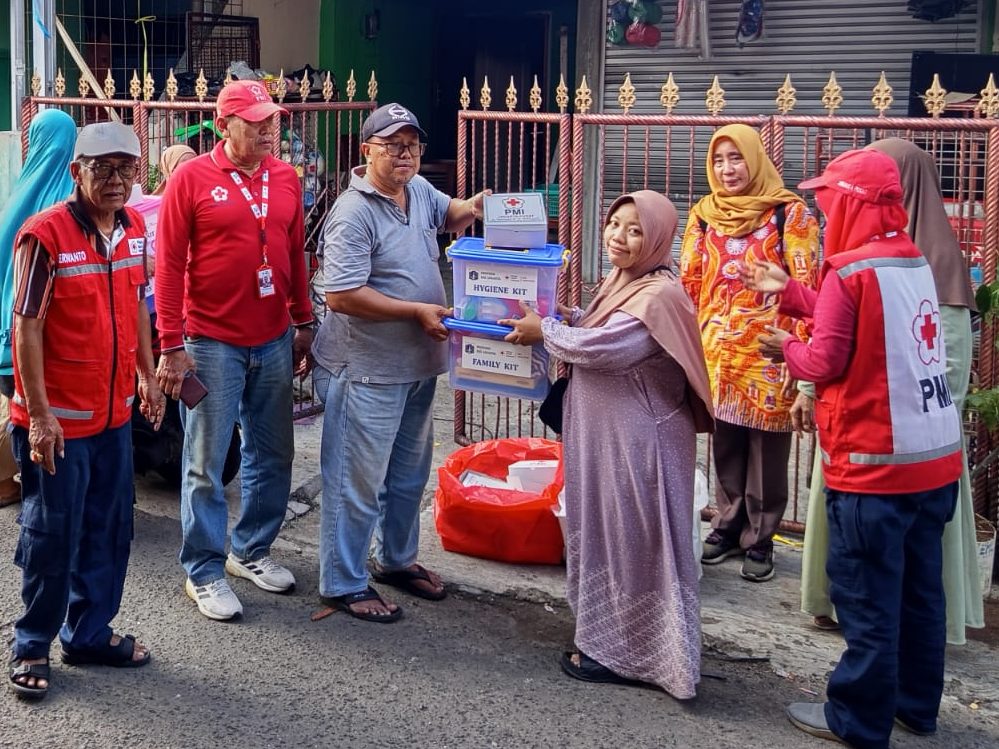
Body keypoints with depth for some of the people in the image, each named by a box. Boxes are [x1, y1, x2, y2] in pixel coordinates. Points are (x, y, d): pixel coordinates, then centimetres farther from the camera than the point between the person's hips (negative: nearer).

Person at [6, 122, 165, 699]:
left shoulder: (134, 228, 4)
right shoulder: (45, 233, -16)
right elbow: (26, 326, -16)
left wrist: (147, 375, 16)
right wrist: (39, 414, -18)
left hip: (114, 412, 7)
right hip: (58, 418, -6)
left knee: (110, 529, 15)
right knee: (53, 536, 4)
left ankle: (90, 633, 30)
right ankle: (32, 646, 21)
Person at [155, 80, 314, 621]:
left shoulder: (285, 179, 7)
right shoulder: (191, 179, -8)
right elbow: (168, 265, -9)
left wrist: (303, 324, 14)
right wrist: (171, 346, -12)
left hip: (274, 341, 6)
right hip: (212, 343, -5)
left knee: (273, 454, 14)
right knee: (206, 464, 3)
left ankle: (252, 551, 32)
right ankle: (205, 572, 15)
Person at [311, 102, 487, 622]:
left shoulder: (420, 191, 7)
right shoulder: (353, 214, -20)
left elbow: (447, 212, 29)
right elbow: (341, 295, -26)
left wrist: (471, 208, 5)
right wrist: (417, 311, -22)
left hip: (418, 365, 9)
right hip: (367, 371, -9)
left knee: (409, 474, 21)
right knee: (359, 482, 0)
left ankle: (398, 560, 39)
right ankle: (343, 584, 13)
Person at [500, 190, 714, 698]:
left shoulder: (658, 297, -21)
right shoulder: (622, 282, 9)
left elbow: (599, 348, -25)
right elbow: (601, 329, 19)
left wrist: (544, 330, -11)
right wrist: (568, 318, 0)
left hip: (639, 444, -10)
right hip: (610, 437, 10)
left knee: (633, 543, 1)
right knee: (609, 536, 17)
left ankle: (625, 655, 14)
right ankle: (612, 642, 30)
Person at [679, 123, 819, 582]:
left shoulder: (788, 213, -5)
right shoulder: (704, 214, 8)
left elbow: (806, 287, -7)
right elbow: (688, 283, 13)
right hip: (716, 350, 4)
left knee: (767, 450, 3)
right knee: (724, 445, 13)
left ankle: (760, 539, 14)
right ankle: (728, 526, 27)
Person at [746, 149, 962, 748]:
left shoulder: (850, 270, -14)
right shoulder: (916, 263, 9)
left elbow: (826, 362, -14)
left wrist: (786, 348, 6)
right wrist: (788, 291, 19)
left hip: (876, 465, -8)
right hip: (935, 457, 8)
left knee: (867, 598, 3)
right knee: (919, 588, 17)